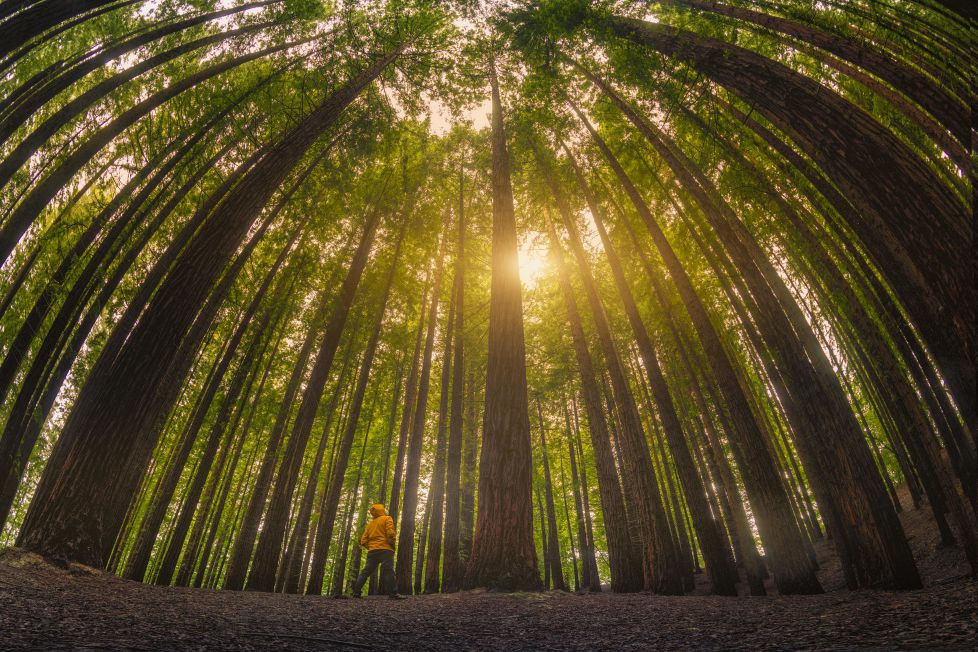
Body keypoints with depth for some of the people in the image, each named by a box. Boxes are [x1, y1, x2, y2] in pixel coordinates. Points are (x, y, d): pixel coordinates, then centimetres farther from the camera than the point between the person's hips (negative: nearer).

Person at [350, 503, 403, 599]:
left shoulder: (370, 524, 20)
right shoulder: (387, 519, 3)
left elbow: (363, 541, 14)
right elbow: (390, 533, -13)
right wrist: (392, 543, -1)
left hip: (372, 551, 6)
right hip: (385, 550, -6)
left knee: (366, 571, 10)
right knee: (388, 571, -11)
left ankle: (356, 592, 7)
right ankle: (393, 593, -19)